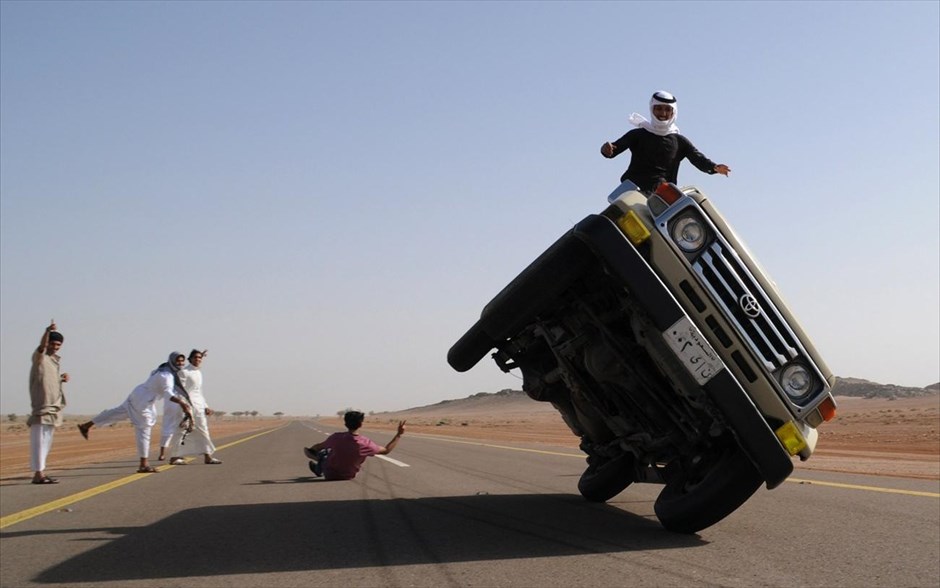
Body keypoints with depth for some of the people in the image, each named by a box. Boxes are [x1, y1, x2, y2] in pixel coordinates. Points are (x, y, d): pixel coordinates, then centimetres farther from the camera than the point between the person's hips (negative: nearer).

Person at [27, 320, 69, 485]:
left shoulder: (54, 360, 17)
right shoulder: (40, 357, -7)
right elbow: (41, 346, -30)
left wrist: (62, 379, 8)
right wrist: (48, 331, -48)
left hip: (52, 407, 9)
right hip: (42, 407, -9)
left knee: (46, 441, 11)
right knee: (40, 440, -11)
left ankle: (41, 472, 16)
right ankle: (38, 474, -13)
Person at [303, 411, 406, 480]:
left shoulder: (336, 438, -27)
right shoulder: (366, 443, -27)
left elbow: (319, 446, -8)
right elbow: (386, 450, -13)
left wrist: (311, 450, 14)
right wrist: (399, 434, -8)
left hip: (329, 475, -2)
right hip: (348, 476, 2)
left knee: (323, 453, 28)